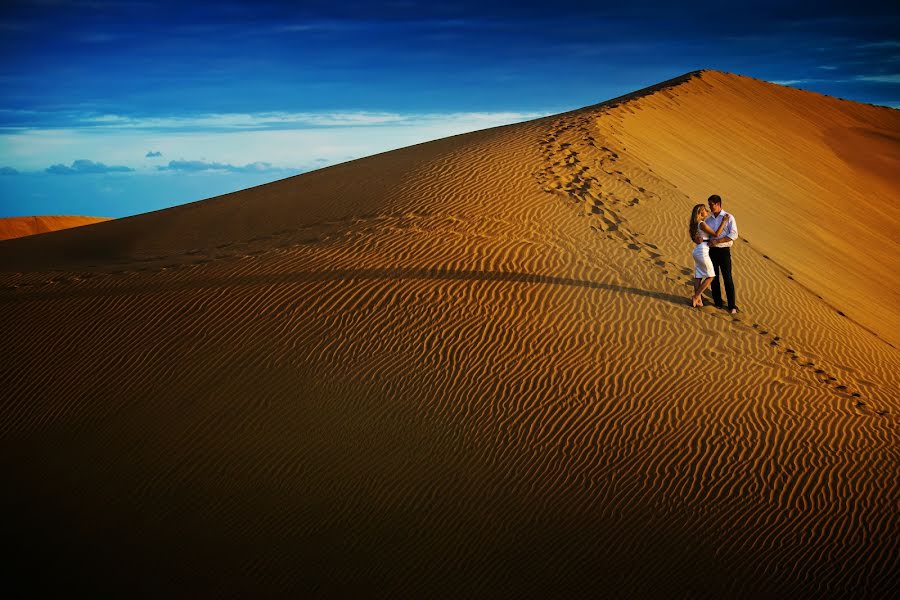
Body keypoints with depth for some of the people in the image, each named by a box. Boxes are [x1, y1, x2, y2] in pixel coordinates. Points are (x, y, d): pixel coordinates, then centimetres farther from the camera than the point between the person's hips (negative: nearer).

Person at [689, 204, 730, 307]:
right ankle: (695, 297, -2)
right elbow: (716, 234, -15)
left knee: (698, 276, 10)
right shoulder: (702, 224, -17)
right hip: (702, 252, -9)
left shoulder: (696, 224, 11)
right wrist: (723, 222, -11)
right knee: (710, 276, 0)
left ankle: (698, 300, 11)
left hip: (697, 251, 9)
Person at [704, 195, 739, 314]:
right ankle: (717, 302, 17)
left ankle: (732, 306, -3)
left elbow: (734, 235, -12)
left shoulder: (729, 218, -3)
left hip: (724, 251, -4)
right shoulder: (708, 219, 11)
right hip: (711, 251, 4)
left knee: (727, 278, -6)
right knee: (714, 278, 7)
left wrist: (717, 241, -21)